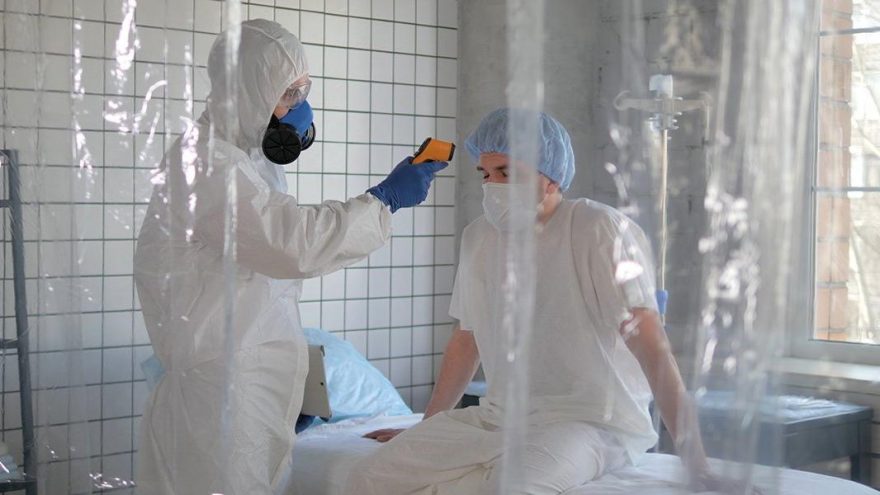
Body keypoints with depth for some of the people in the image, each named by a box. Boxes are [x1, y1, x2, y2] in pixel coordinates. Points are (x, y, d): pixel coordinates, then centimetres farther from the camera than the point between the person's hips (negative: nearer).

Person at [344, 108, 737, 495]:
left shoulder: (600, 230, -10)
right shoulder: (478, 237, 10)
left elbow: (650, 345, -18)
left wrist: (693, 453, -23)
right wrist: (426, 430, 26)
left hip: (593, 421, -6)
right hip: (498, 417, 6)